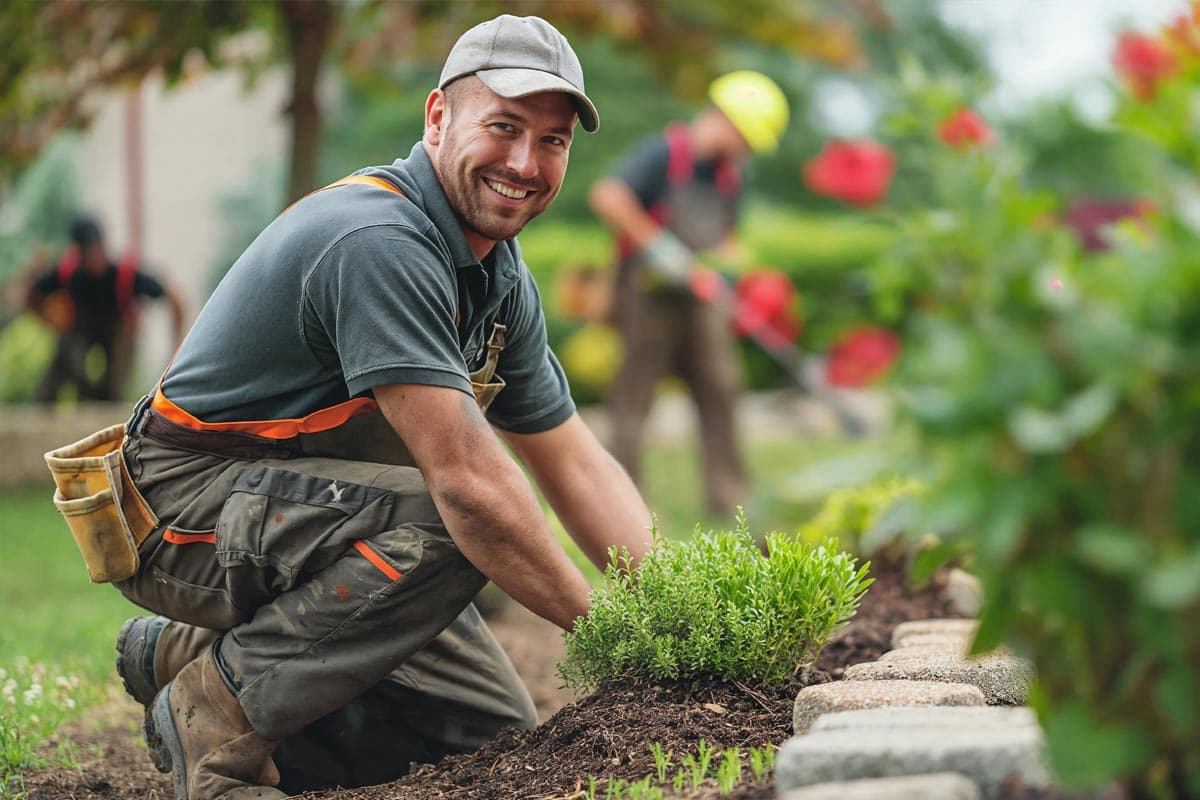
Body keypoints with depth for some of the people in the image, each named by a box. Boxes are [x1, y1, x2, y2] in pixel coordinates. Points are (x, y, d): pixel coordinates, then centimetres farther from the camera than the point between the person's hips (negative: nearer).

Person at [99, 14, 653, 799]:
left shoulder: (503, 279, 5)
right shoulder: (379, 240, -27)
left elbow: (575, 462, 9)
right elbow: (467, 477, -31)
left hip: (307, 503, 10)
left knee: (498, 729, 6)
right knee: (446, 531, -33)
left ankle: (186, 655, 15)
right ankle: (217, 710, -15)